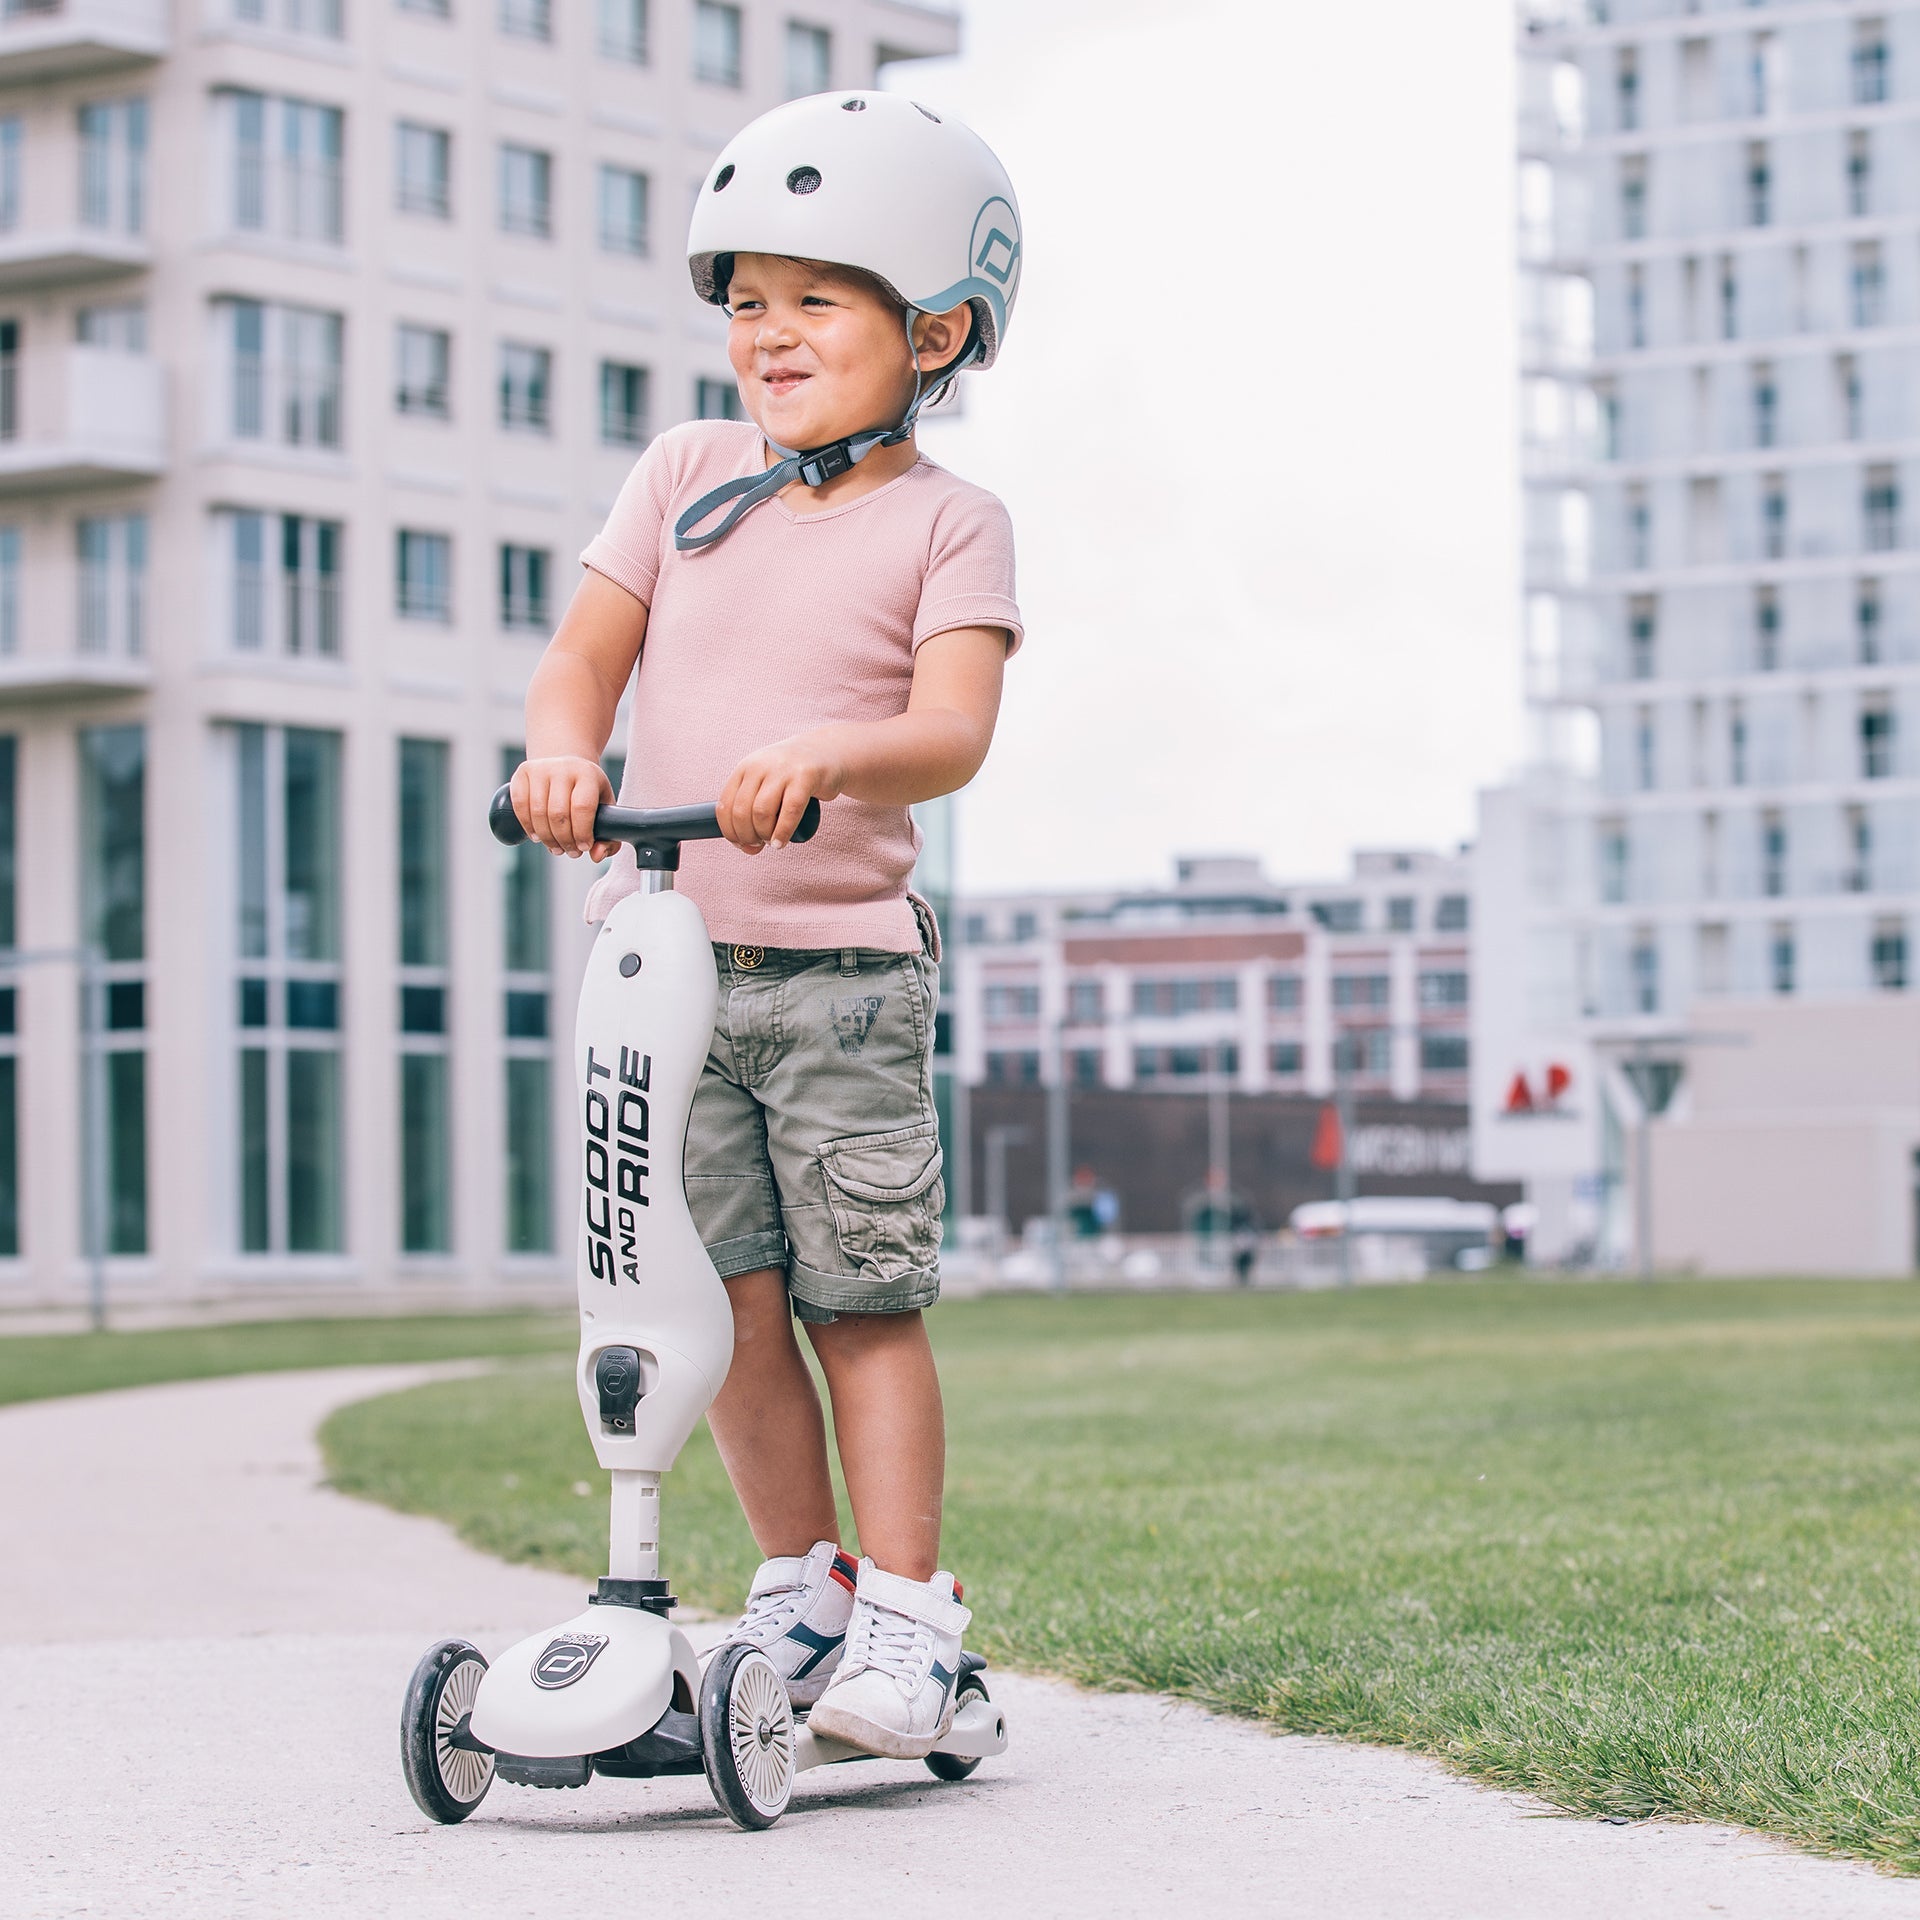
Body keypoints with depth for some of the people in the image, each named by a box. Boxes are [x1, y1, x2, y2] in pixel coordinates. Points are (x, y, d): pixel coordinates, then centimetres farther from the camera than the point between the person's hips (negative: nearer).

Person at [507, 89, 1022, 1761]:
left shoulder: (947, 523, -1)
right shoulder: (688, 474, 10)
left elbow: (953, 730, -15)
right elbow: (587, 648, 6)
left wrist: (823, 754, -35)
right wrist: (564, 750, -17)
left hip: (841, 963, -3)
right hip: (662, 951, 3)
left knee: (864, 1297, -3)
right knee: (732, 1297, 2)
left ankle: (904, 1616, 6)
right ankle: (800, 1583, 18)